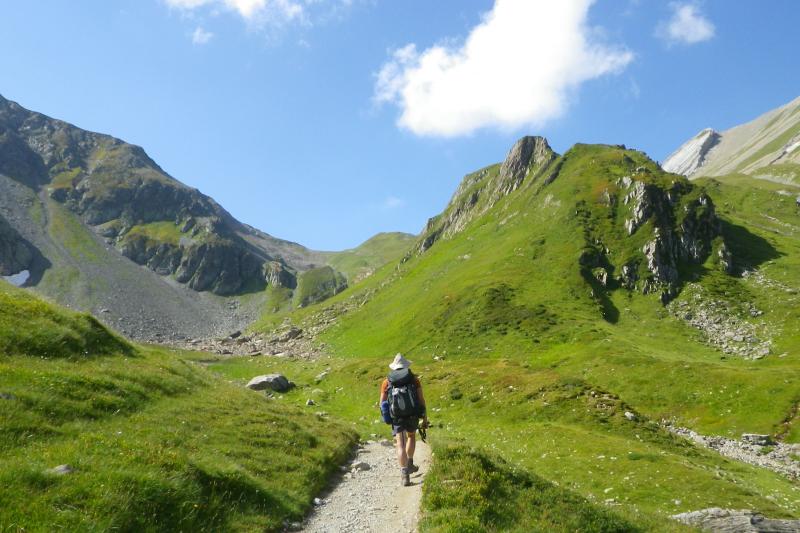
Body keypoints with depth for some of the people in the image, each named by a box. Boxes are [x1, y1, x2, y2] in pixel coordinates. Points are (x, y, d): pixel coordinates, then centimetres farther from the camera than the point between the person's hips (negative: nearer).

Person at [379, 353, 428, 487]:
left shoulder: (387, 382, -1)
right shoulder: (414, 379, -2)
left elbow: (382, 403, 1)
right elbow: (421, 400, -5)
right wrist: (425, 418, 2)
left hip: (397, 418, -1)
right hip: (413, 416, 1)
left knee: (400, 445, -1)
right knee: (411, 436, 28)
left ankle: (405, 475, -12)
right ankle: (409, 464, 32)